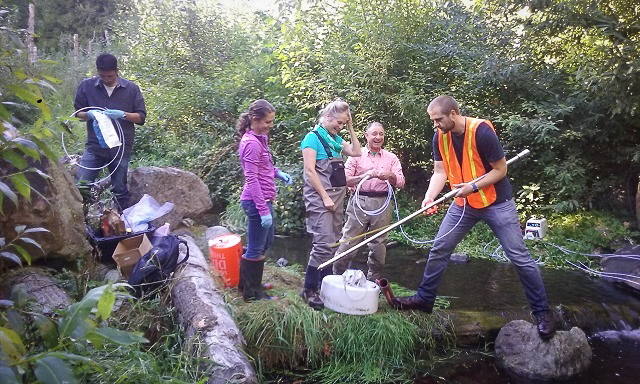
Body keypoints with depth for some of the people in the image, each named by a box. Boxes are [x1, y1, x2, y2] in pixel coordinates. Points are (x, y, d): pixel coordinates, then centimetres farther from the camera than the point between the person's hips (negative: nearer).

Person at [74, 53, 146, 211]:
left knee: (120, 190, 9)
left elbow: (141, 117, 1)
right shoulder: (86, 86, 2)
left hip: (121, 148, -1)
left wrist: (123, 114, -18)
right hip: (94, 146, 1)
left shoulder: (131, 89, -1)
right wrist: (89, 114, -12)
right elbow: (77, 113, 10)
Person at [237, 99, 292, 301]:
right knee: (256, 249, 4)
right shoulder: (251, 143, -19)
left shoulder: (261, 138, 10)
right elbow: (252, 179, -22)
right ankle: (252, 292, 20)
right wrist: (263, 210, -24)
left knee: (266, 242, 22)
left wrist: (278, 173, 6)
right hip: (256, 201, -10)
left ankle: (246, 282, 37)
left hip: (265, 199, 10)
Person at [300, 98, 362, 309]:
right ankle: (309, 290, -5)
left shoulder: (335, 139, 16)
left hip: (337, 196, 9)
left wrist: (351, 128, 10)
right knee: (324, 243, -14)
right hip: (319, 197, -8)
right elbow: (310, 171, -13)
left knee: (333, 242, 11)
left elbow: (356, 152, 15)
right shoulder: (313, 137, -7)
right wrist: (325, 197, -16)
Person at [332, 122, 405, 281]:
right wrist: (365, 176, -19)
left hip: (382, 203, 2)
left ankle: (373, 280, 23)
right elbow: (345, 180, -4)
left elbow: (401, 182, 5)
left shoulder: (391, 158, 13)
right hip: (360, 201, -2)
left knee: (378, 245, 9)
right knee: (348, 242, -3)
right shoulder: (356, 155, 7)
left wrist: (390, 176, -17)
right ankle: (336, 277, 8)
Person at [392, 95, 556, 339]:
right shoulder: (440, 137, -5)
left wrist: (473, 186, -25)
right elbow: (440, 172, -3)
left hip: (497, 203, -5)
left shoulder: (481, 131, -23)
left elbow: (500, 170, -17)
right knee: (439, 249, 4)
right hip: (464, 203, 6)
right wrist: (429, 198, -17)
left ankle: (542, 311, 14)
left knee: (520, 257, -2)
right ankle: (424, 299, 19)